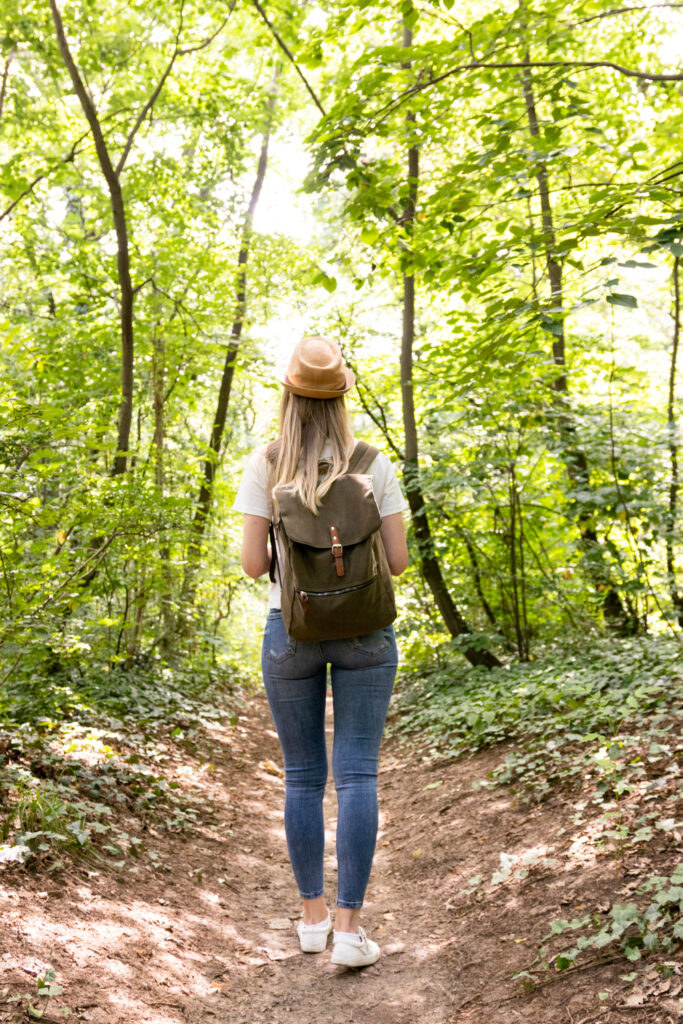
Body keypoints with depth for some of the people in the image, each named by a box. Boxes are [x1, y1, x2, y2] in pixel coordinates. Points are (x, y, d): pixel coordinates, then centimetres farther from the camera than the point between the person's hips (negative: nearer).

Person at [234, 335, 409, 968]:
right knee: (357, 774, 2)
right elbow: (397, 560, -4)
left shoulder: (264, 465, -5)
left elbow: (253, 563, -8)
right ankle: (348, 927, 0)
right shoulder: (374, 465, -3)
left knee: (303, 776, 13)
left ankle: (312, 916, 21)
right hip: (364, 629, 0)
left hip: (291, 630, 0)